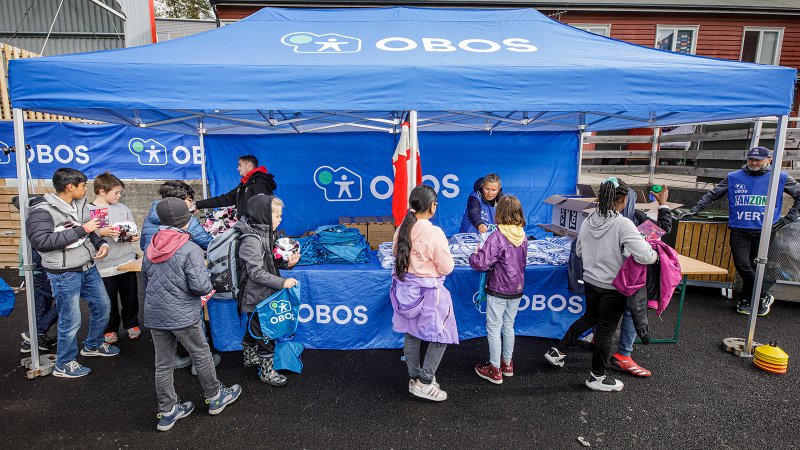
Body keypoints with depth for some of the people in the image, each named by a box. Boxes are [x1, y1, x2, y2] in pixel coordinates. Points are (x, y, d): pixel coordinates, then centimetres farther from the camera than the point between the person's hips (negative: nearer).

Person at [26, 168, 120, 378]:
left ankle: (93, 345, 42)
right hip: (64, 274, -7)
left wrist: (101, 243, -2)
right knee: (71, 321, 2)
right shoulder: (42, 212, -17)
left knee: (103, 305, 19)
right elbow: (41, 241, -29)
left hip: (88, 268, 8)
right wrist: (81, 230, -28)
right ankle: (64, 365, 23)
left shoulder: (80, 205, 5)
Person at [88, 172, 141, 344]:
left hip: (128, 261, 4)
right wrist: (101, 233, -29)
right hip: (105, 265, -4)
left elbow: (133, 228, 14)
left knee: (130, 297, 14)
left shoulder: (122, 208, 7)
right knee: (109, 300, 10)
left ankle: (131, 324, 34)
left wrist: (134, 236, -6)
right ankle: (110, 329, 30)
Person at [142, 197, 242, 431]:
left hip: (154, 314, 6)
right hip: (182, 315, -6)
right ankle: (215, 397, 31)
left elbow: (145, 277, 15)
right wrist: (206, 275, -1)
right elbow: (201, 286, -22)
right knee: (201, 355, 14)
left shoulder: (151, 248, 2)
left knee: (163, 364, 15)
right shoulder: (190, 249, -18)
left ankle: (167, 411, 27)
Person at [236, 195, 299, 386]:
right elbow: (256, 272, -28)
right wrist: (282, 282, -26)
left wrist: (286, 262, -3)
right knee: (265, 334, 4)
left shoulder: (264, 233, 3)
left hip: (262, 294, 9)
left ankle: (249, 357, 46)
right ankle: (266, 371, 20)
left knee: (253, 328, 26)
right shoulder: (252, 240, -27)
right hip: (256, 298, -9)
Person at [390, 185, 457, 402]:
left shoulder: (402, 229, -1)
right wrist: (444, 256, 5)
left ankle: (415, 379, 31)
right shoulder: (433, 233, -21)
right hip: (428, 291, -7)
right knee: (441, 337, 10)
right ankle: (424, 383, 12)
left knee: (411, 335, 18)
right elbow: (447, 267, -14)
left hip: (405, 288, 7)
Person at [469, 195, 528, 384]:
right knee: (508, 326, 20)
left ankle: (495, 370, 16)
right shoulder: (523, 236, 0)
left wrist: (474, 255, -4)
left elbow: (482, 263, -25)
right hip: (516, 290, 7)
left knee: (493, 329, 6)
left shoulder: (497, 237, -22)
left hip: (498, 290, -7)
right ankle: (507, 363, 34)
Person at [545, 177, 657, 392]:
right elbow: (644, 255, -28)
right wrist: (656, 255, -8)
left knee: (589, 317, 28)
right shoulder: (623, 224, -22)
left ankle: (557, 351, 30)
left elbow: (579, 251, 9)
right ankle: (597, 377, 27)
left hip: (590, 282, 6)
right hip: (613, 288, -6)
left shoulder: (587, 221, -3)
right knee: (606, 330, 10)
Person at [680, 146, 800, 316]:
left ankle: (745, 299, 14)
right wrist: (694, 211, 5)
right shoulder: (733, 178, 9)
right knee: (742, 265, -6)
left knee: (757, 266, -3)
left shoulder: (780, 178, 6)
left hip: (765, 231, -1)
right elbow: (712, 195, 12)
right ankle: (764, 297, 12)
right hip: (739, 230, 1)